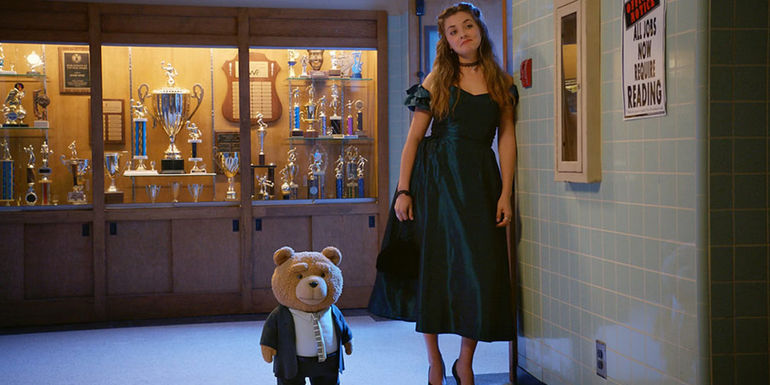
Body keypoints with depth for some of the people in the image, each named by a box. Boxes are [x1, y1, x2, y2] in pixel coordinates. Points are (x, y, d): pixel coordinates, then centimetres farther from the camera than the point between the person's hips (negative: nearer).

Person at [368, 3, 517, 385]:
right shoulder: (437, 80, 4)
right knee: (432, 265, 2)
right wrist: (403, 191, -6)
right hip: (435, 180, -1)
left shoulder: (501, 82, 8)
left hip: (480, 181, 1)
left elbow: (506, 138, 5)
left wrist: (505, 193, -3)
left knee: (481, 270, -1)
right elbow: (413, 138, 1)